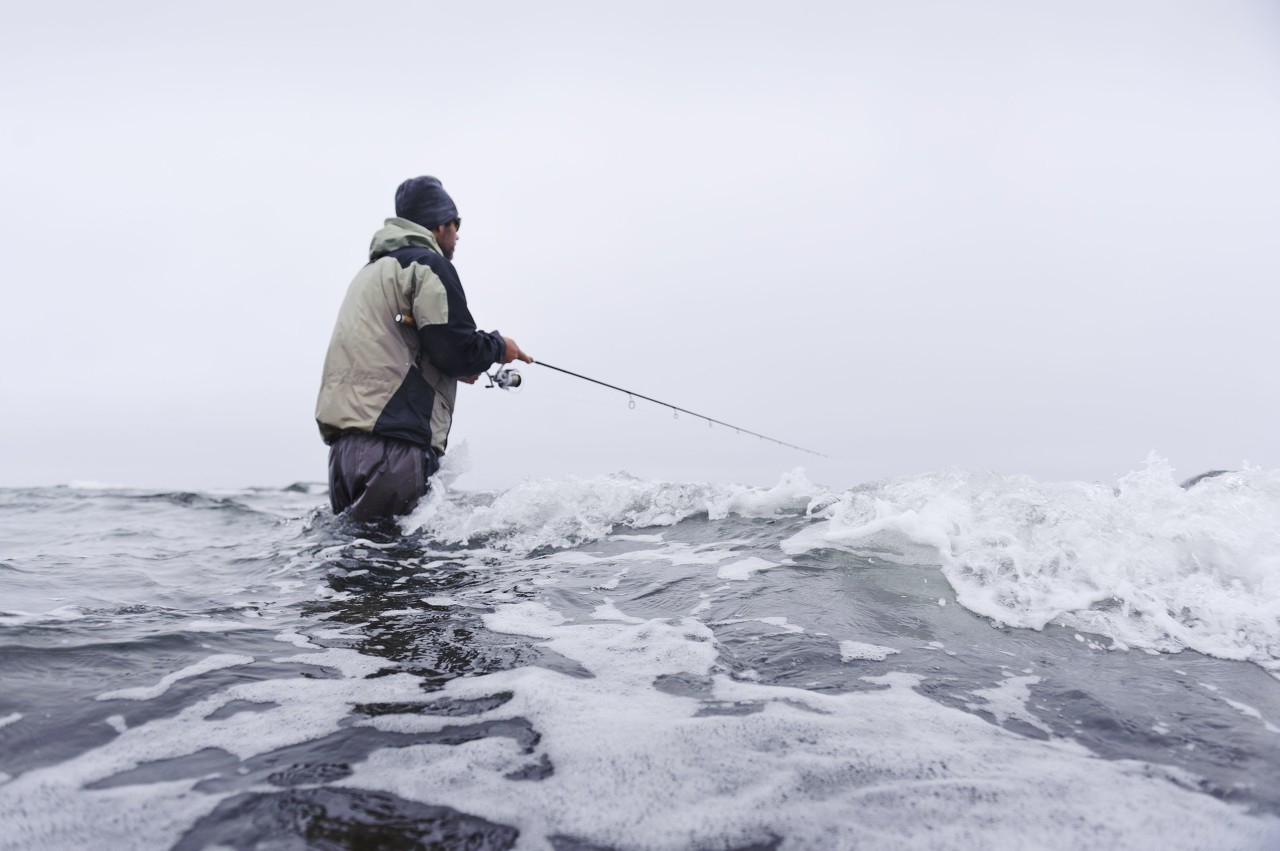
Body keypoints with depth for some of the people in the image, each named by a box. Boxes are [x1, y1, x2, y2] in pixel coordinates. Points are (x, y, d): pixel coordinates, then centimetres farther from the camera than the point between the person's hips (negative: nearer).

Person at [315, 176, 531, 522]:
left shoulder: (371, 270, 27)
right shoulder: (428, 264, -2)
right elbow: (456, 348, -11)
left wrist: (456, 367, 28)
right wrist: (499, 346, 8)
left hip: (344, 436, 10)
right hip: (391, 446, -10)